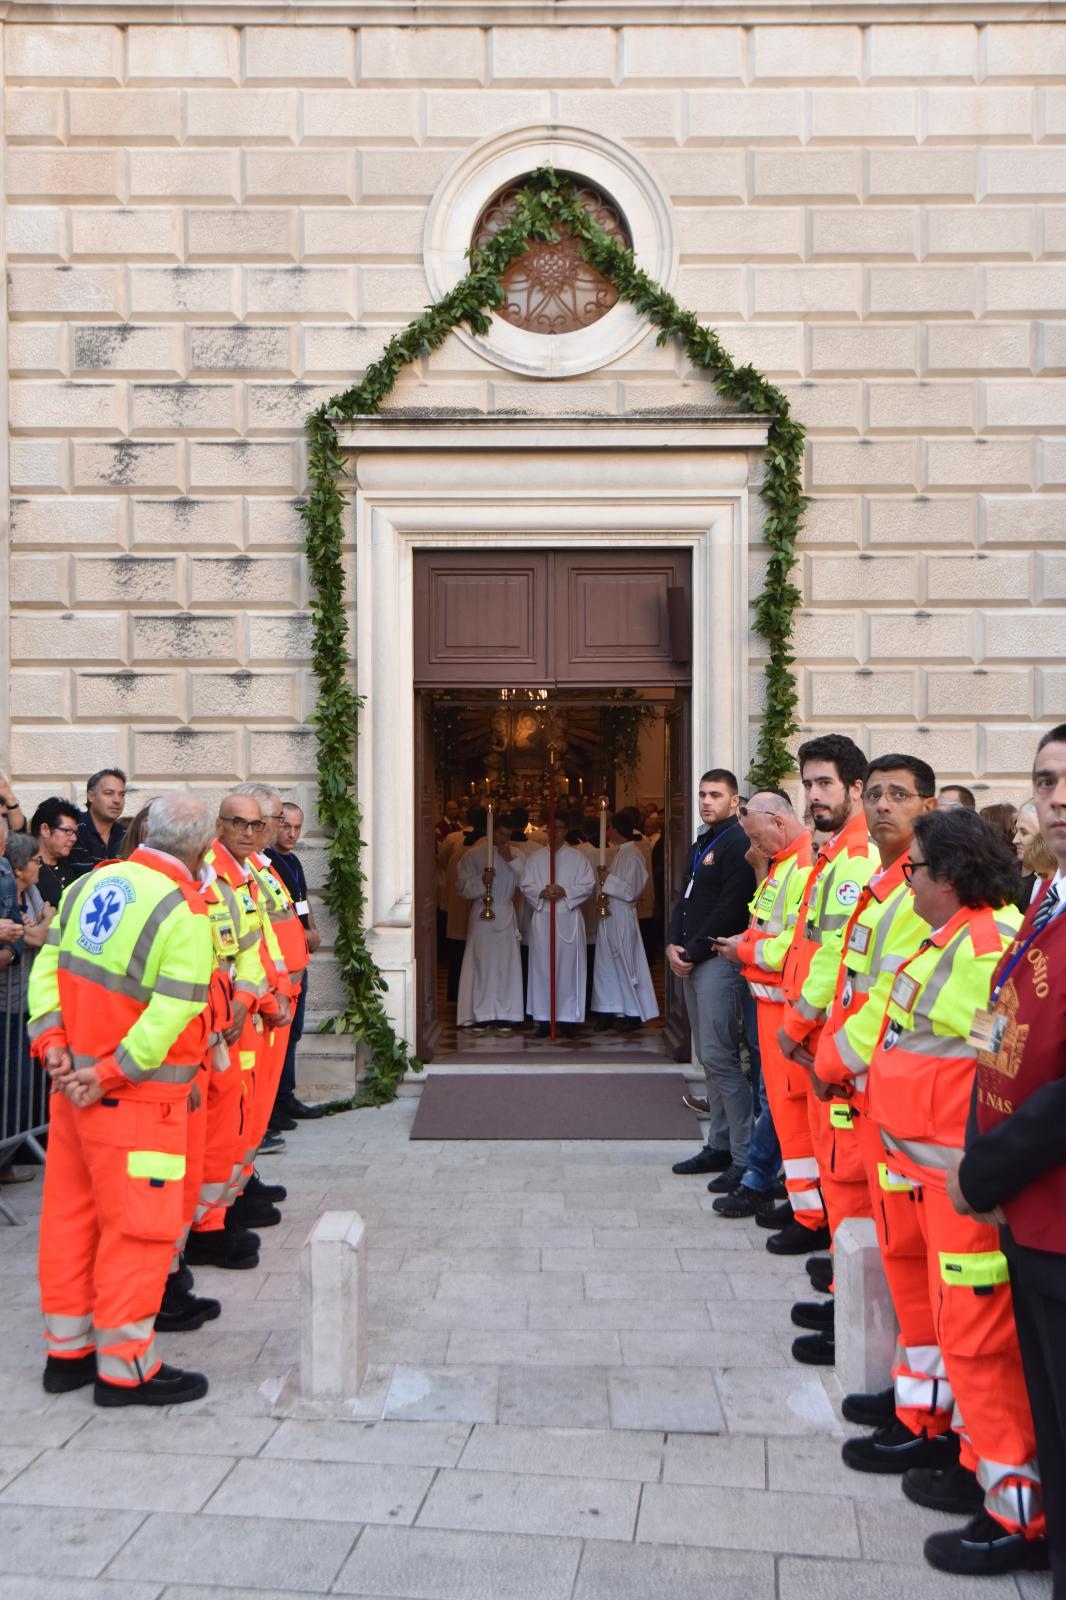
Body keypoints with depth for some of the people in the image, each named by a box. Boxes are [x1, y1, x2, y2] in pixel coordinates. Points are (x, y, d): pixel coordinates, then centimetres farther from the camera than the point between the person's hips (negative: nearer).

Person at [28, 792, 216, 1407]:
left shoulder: (90, 884, 4)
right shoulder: (184, 912, -17)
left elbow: (47, 967, 3)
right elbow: (170, 1015, -23)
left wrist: (52, 1044, -2)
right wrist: (112, 1075, -16)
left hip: (75, 1083, 8)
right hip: (137, 1098, -7)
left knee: (71, 1212, 17)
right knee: (138, 1224, 4)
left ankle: (67, 1348, 30)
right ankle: (125, 1367, 13)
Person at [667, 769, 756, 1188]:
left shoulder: (738, 844, -10)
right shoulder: (702, 844, 19)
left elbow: (730, 909, -18)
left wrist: (694, 951, -14)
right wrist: (673, 945, 3)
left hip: (718, 960, -10)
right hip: (690, 961, 10)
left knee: (719, 1058, -11)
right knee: (708, 1058, 13)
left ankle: (745, 1158, -7)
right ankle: (719, 1145, 21)